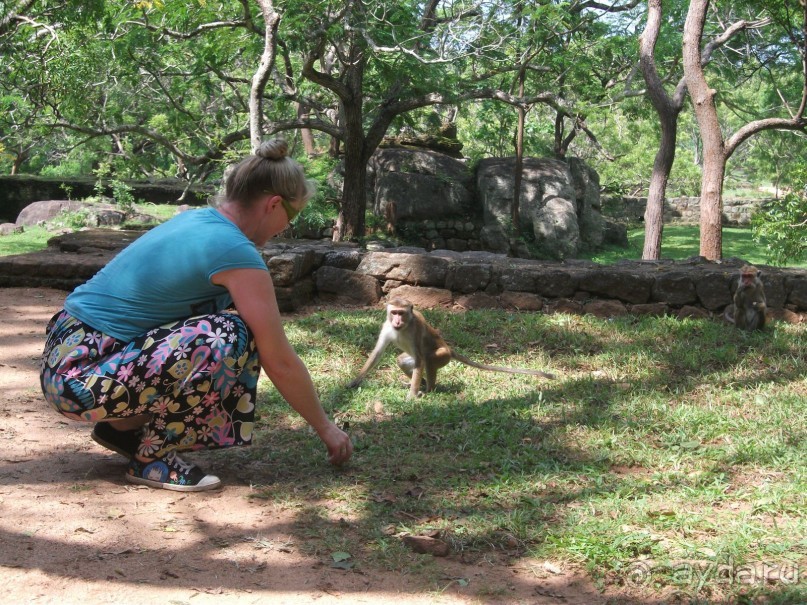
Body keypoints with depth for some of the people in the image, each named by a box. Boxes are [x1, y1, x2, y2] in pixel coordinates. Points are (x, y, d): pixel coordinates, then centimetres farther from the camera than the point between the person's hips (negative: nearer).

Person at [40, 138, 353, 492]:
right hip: (80, 377, -9)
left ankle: (125, 425, 15)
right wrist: (326, 428, 2)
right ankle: (152, 458, -6)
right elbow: (280, 361, -11)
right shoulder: (235, 251, -16)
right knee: (229, 336, -21)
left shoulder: (196, 220, 10)